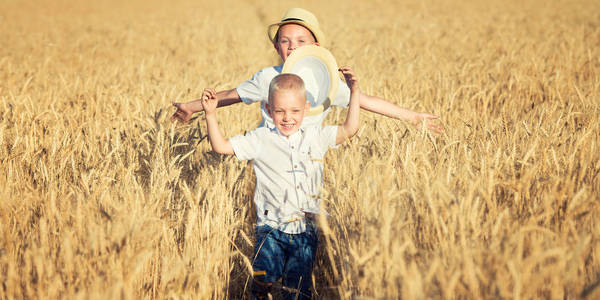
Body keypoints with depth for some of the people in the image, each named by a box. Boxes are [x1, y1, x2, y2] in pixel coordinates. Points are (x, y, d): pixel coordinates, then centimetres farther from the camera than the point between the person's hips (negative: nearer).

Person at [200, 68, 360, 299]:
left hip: (306, 231, 1)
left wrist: (354, 92, 3)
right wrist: (211, 114, -9)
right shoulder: (261, 139, 2)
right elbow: (221, 146, 1)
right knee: (263, 281, -19)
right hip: (271, 229, -1)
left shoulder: (316, 137, 8)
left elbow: (350, 130, 9)